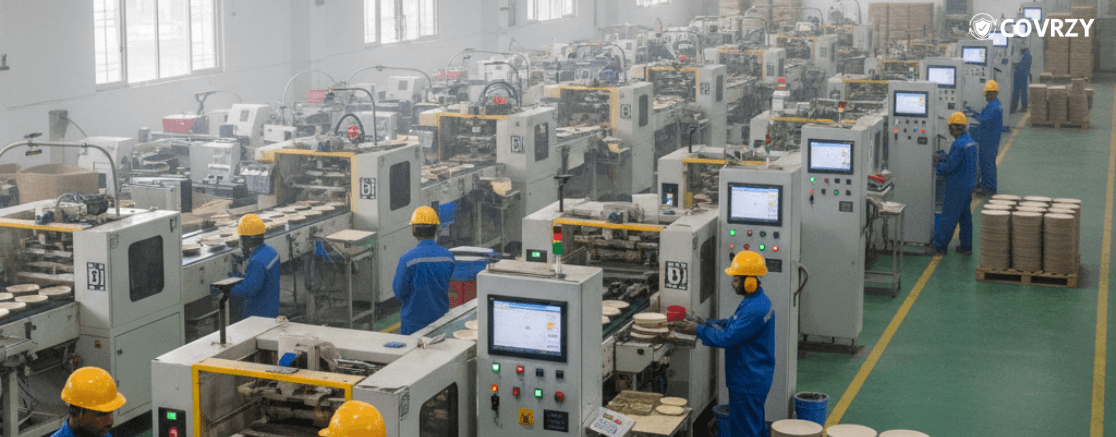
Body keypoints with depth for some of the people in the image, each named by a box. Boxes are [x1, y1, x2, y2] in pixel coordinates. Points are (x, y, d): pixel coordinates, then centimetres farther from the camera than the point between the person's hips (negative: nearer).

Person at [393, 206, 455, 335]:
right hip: (441, 318, 4)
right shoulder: (448, 257, -3)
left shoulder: (407, 259, -17)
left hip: (414, 322, -4)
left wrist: (396, 274, 7)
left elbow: (400, 294, -9)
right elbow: (444, 288, 8)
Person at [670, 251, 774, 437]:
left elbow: (727, 338, -26)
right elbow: (732, 324, 17)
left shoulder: (755, 309, -26)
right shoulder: (756, 301, 9)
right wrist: (705, 323, 5)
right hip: (753, 378, 11)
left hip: (748, 382, -11)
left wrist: (697, 330, -16)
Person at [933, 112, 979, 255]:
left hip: (957, 187, -9)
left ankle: (939, 246, 6)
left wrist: (938, 165, -4)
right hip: (968, 184, 9)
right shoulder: (970, 141, 9)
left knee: (949, 217, -2)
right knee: (965, 216, 14)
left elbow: (950, 167, -21)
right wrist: (944, 157, 9)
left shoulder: (959, 144, -21)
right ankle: (966, 246, 19)